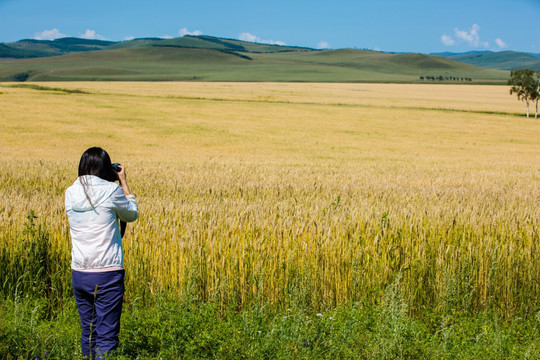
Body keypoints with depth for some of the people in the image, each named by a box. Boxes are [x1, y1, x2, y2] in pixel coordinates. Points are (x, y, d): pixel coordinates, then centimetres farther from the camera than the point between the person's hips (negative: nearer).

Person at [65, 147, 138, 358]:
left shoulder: (70, 193, 4)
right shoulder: (112, 190, -10)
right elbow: (132, 214, 7)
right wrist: (123, 182, 13)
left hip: (79, 275, 5)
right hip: (107, 275, -5)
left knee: (87, 333, 16)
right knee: (106, 337, -1)